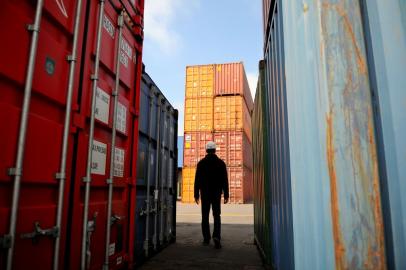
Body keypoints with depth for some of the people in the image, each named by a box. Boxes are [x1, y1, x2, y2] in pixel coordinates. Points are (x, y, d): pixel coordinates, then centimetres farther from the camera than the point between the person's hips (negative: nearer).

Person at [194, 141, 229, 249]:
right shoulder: (221, 163, -1)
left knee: (205, 216, 11)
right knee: (216, 216, 5)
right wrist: (226, 195, 2)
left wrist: (196, 194, 3)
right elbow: (225, 180, -2)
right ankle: (216, 236, -14)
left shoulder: (201, 163, -1)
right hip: (216, 193, 0)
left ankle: (206, 239, 15)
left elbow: (197, 180, -2)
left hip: (205, 193, 0)